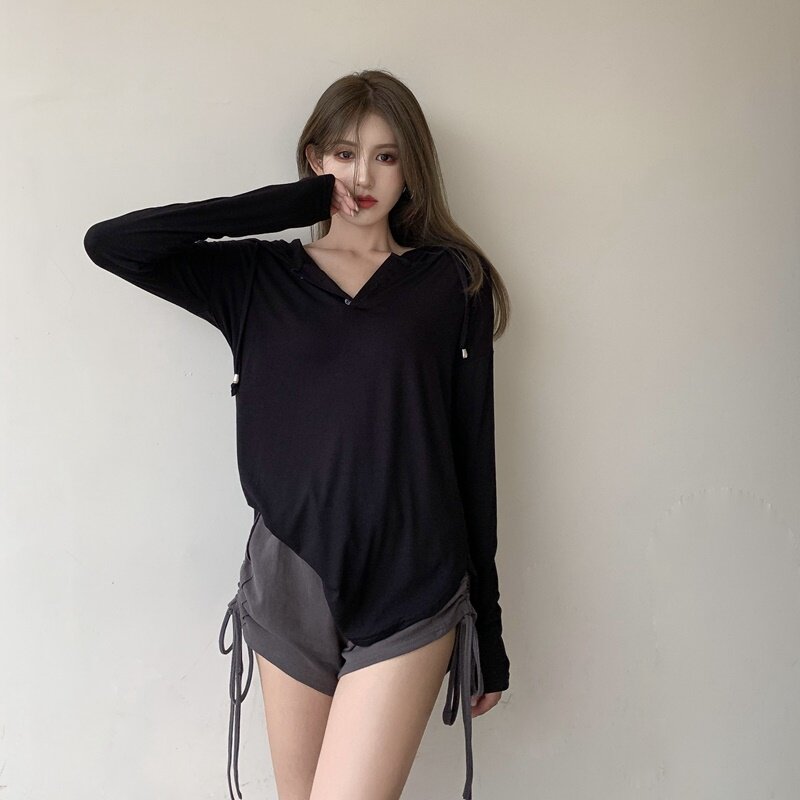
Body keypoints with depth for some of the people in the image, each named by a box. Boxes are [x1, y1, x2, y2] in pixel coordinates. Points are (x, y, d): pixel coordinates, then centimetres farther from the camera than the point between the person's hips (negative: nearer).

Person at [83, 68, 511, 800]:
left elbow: (474, 453, 0)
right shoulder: (260, 277, 6)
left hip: (408, 599, -2)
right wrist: (285, 205, -5)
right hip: (288, 587, 3)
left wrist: (488, 630, 2)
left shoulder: (451, 282, 1)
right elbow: (109, 243, -6)